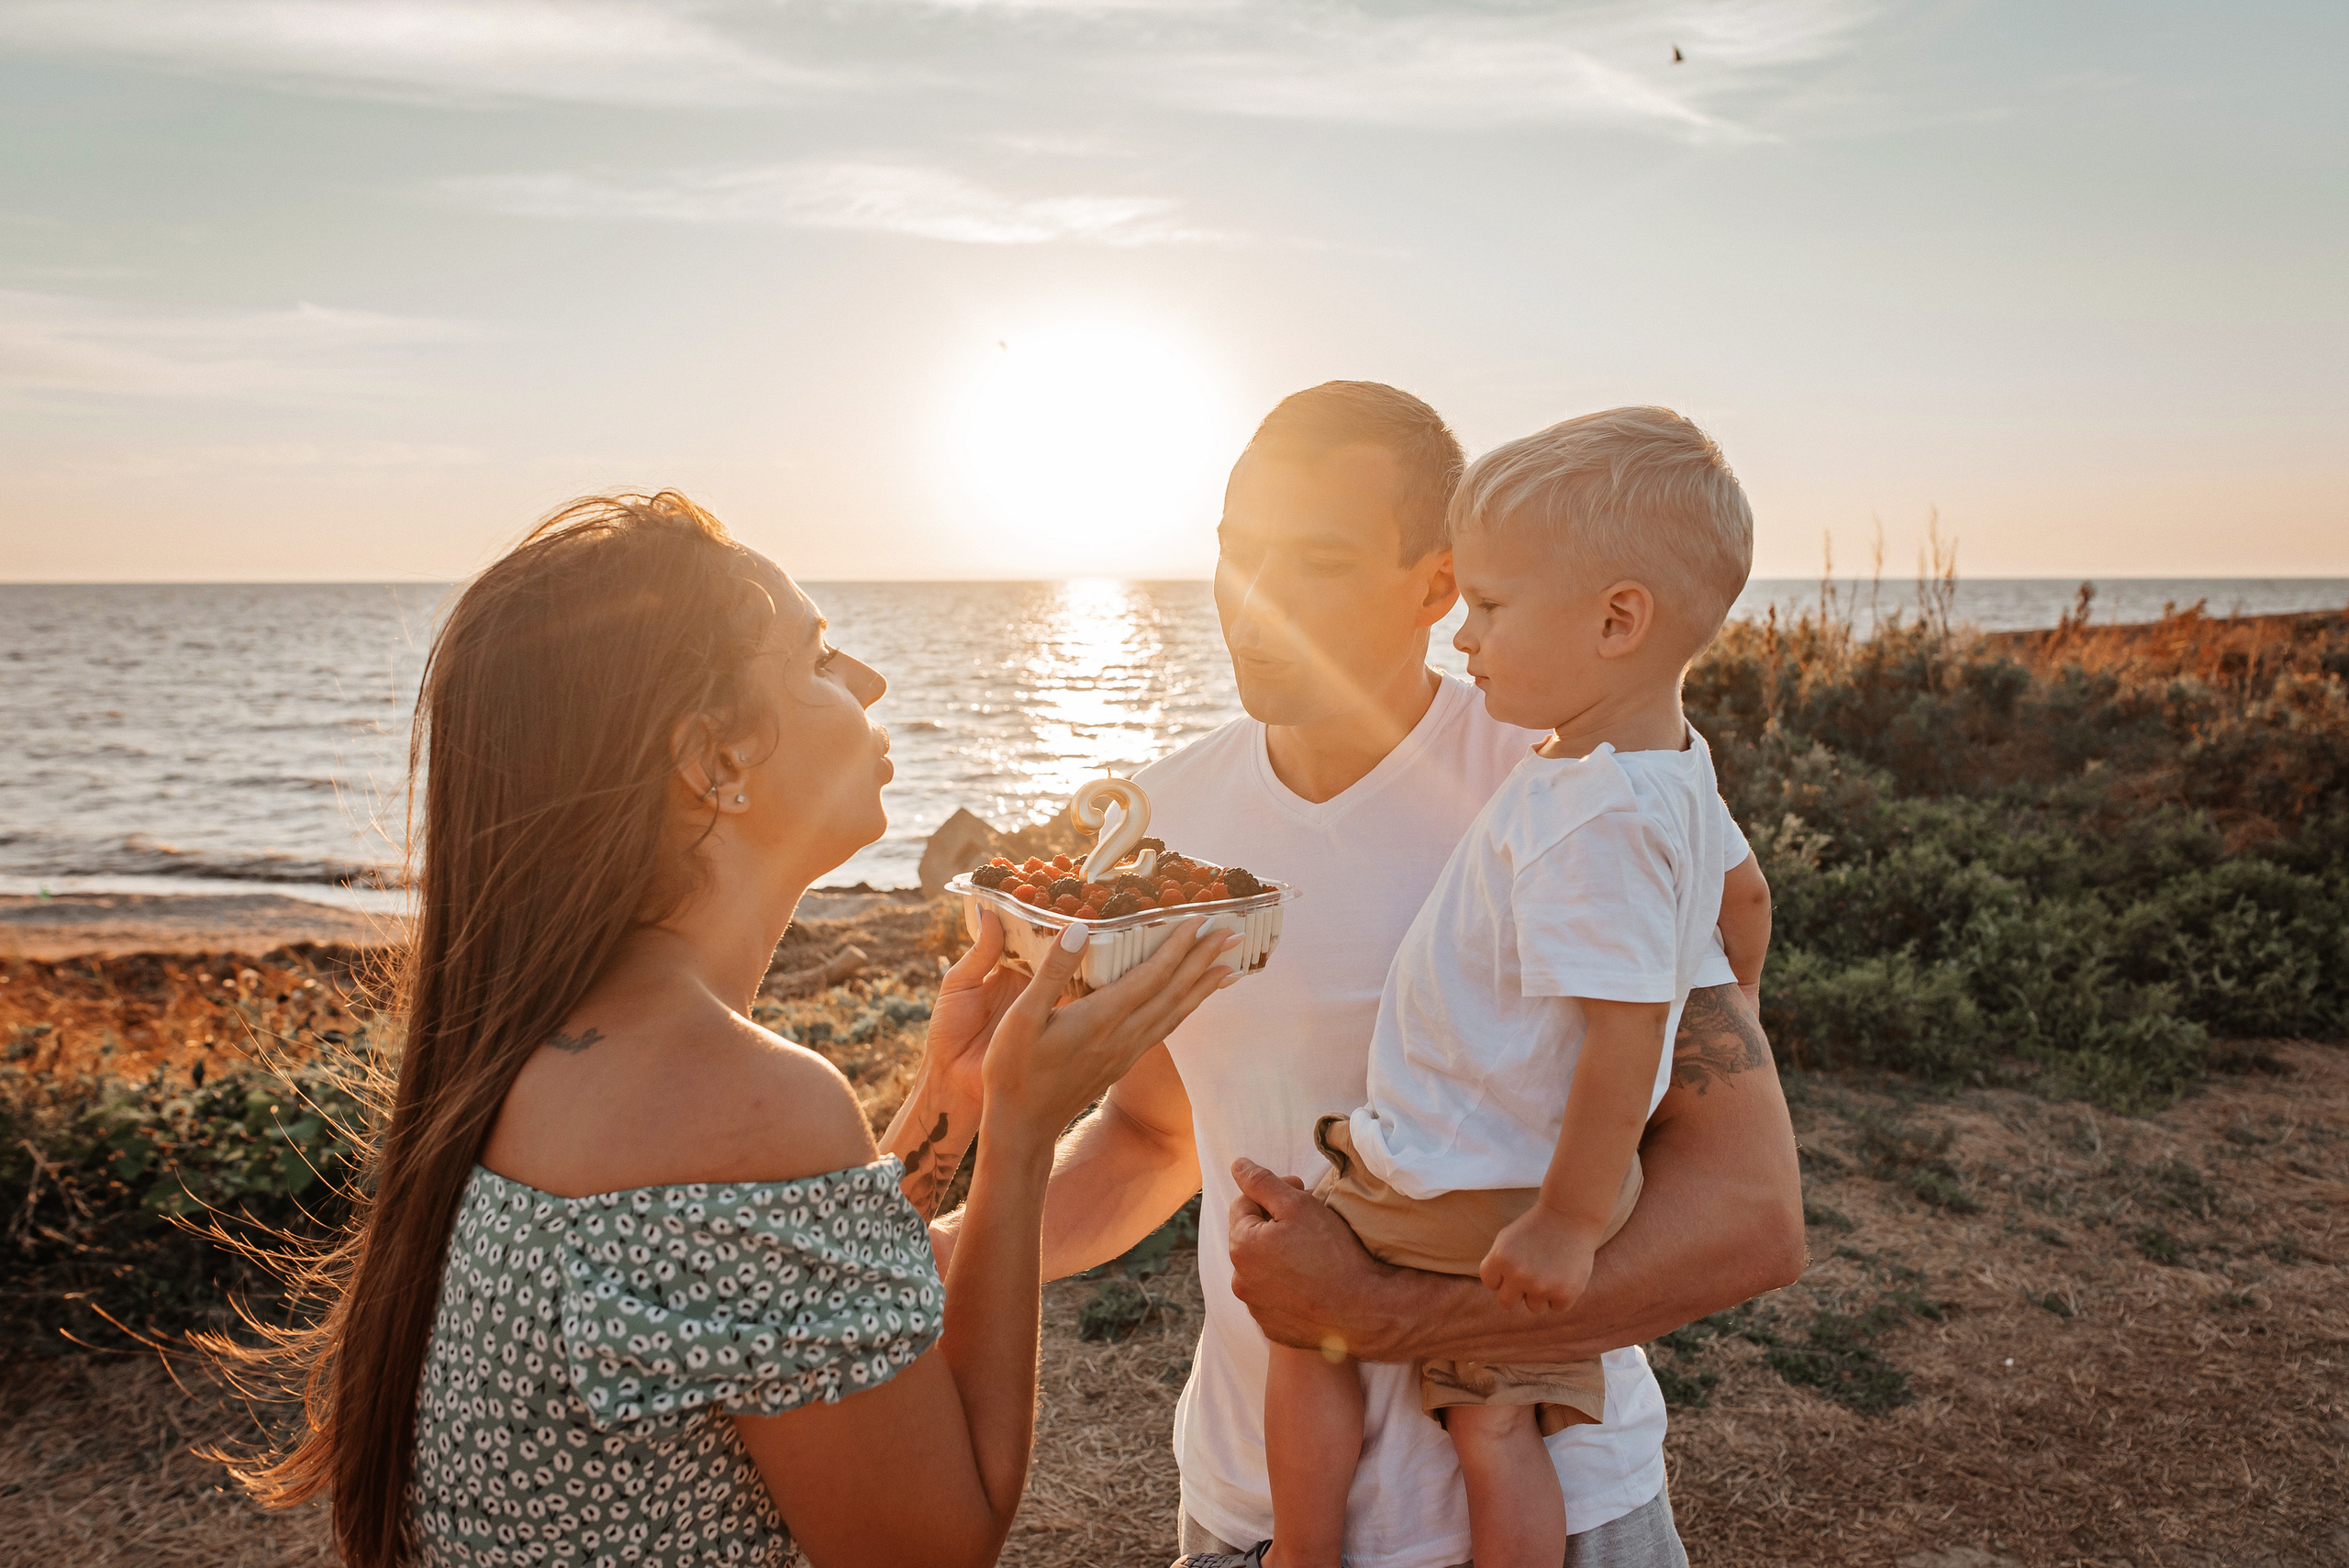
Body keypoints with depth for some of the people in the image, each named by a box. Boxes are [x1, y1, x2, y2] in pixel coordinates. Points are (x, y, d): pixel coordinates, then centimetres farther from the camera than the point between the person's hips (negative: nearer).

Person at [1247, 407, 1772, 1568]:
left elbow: (1626, 1028, -30)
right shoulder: (1677, 765, 2)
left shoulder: (1589, 818, -29)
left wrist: (1571, 1219, -23)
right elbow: (1743, 893, 19)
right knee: (1500, 1434, 14)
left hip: (1460, 1189, -8)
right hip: (1539, 1174, 8)